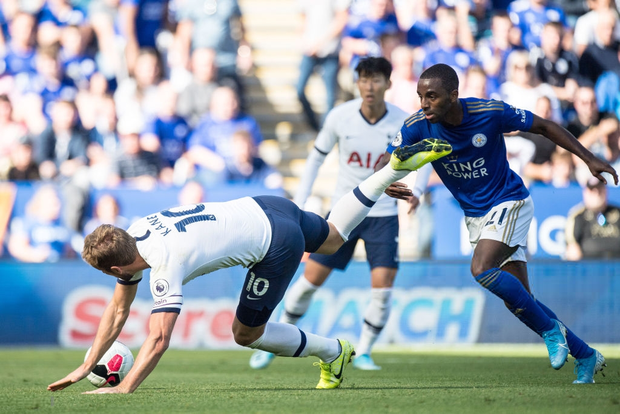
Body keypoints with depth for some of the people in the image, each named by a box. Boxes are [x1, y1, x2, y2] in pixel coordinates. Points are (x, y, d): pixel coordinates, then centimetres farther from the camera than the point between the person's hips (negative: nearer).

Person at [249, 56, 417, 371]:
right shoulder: (340, 116, -10)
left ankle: (363, 353, 7)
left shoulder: (403, 123, -12)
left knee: (382, 286, -13)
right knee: (311, 279, 0)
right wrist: (300, 200, 1)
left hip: (383, 214, 0)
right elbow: (317, 155, 4)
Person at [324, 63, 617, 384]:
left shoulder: (490, 112, -20)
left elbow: (543, 127, -7)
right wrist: (385, 182, -41)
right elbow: (385, 163, -16)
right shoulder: (418, 126, -13)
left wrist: (589, 159, -8)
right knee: (518, 300, 4)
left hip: (509, 203, -5)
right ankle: (586, 356, 18)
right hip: (475, 216, 5)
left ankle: (550, 329, -11)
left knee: (482, 269, -29)